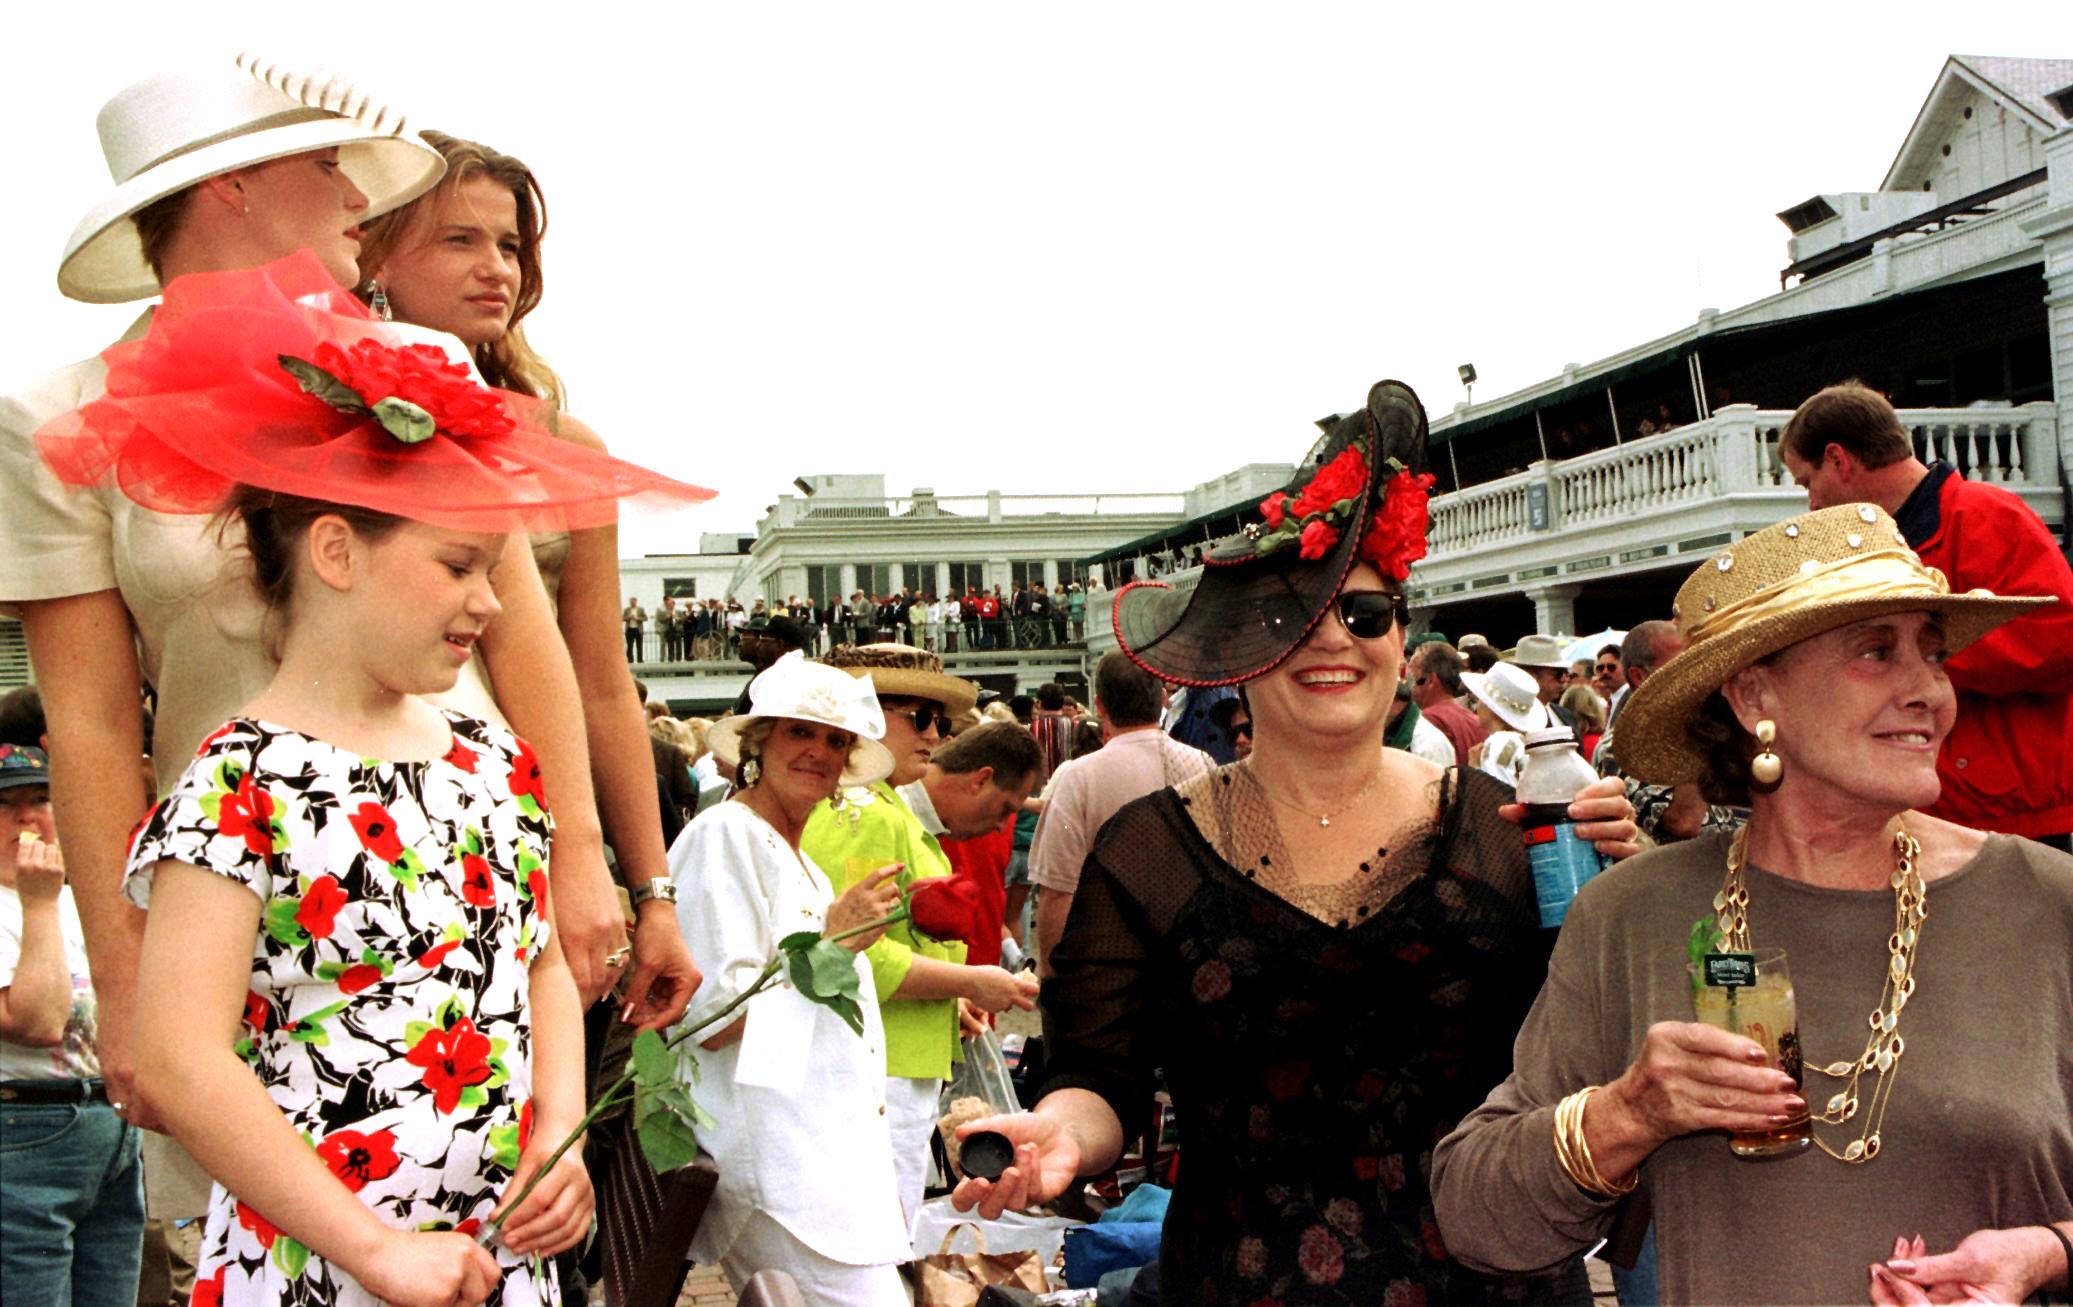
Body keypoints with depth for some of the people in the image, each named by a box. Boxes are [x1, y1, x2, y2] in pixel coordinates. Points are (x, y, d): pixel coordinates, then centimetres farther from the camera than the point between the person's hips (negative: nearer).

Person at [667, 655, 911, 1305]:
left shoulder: (805, 868, 22)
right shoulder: (724, 836, -7)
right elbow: (712, 1020, -16)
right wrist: (829, 943, -14)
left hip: (836, 1163, 9)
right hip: (779, 1164, -9)